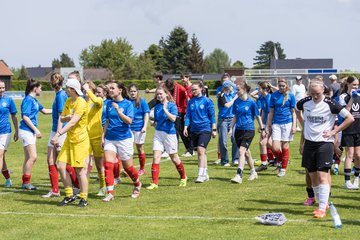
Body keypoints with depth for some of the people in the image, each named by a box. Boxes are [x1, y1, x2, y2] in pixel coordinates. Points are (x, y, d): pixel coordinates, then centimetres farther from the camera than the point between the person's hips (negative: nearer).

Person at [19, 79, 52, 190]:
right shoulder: (28, 100, -13)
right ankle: (26, 182, -6)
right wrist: (36, 129, -18)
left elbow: (44, 110, 28)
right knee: (33, 157, -12)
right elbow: (25, 117, -18)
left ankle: (25, 182, 15)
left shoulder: (34, 100, 14)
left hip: (31, 131, 10)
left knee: (29, 158, 10)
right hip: (26, 131, -10)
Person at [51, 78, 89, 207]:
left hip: (80, 140, -8)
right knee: (61, 166, 2)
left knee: (80, 170, -4)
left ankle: (84, 199, 7)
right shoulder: (68, 101, 11)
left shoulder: (81, 103, -16)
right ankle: (69, 196, 14)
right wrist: (67, 117, -9)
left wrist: (58, 135, -29)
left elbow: (72, 122, -24)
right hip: (69, 139, 8)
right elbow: (62, 119, 15)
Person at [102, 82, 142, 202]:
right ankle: (110, 193, -11)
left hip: (124, 138, -4)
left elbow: (129, 121, -19)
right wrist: (103, 136, 10)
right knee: (108, 165, -12)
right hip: (110, 138, 4)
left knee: (127, 166, 7)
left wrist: (118, 111, -28)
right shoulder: (109, 104, 7)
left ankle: (137, 185, 35)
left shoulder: (128, 104, -8)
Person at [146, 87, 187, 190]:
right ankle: (155, 182, -9)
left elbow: (173, 118, -23)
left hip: (169, 134, -4)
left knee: (174, 158, 9)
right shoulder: (157, 107, 8)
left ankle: (183, 177, 32)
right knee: (155, 157, -8)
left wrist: (165, 109, -23)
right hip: (158, 133, 4)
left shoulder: (172, 106, -8)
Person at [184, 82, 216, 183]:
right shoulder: (191, 102, 9)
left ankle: (201, 174, -17)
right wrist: (186, 127, -1)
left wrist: (214, 129, -2)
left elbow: (212, 116, 0)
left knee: (201, 150, -17)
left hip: (205, 129, -5)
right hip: (194, 130, 5)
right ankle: (205, 174, 22)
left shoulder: (207, 101, -3)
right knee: (200, 152, 11)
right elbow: (188, 116, 12)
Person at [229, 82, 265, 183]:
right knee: (245, 152, 14)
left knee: (241, 151, -18)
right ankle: (253, 172, 33)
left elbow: (257, 116, 0)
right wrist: (231, 128, 9)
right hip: (238, 130, 6)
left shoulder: (251, 102, -8)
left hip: (249, 130, -6)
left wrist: (262, 129, 5)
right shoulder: (236, 102, 5)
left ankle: (239, 175, -22)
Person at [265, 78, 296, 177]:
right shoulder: (274, 95, 6)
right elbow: (271, 112, 11)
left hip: (287, 123, -1)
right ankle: (280, 161, 22)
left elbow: (293, 112, 4)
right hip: (276, 123, 2)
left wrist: (294, 125, -3)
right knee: (275, 148, -9)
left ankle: (283, 169, 14)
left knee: (284, 147, 1)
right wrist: (268, 125, 11)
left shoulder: (290, 96, 1)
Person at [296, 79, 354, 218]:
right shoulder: (305, 103, 0)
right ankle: (322, 203, 23)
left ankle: (322, 208, -11)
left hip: (325, 143, -5)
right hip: (309, 142, 5)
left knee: (322, 176, -12)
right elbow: (296, 109, 24)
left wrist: (333, 132, -10)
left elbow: (350, 118, -10)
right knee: (313, 176, 8)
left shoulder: (330, 104, -12)